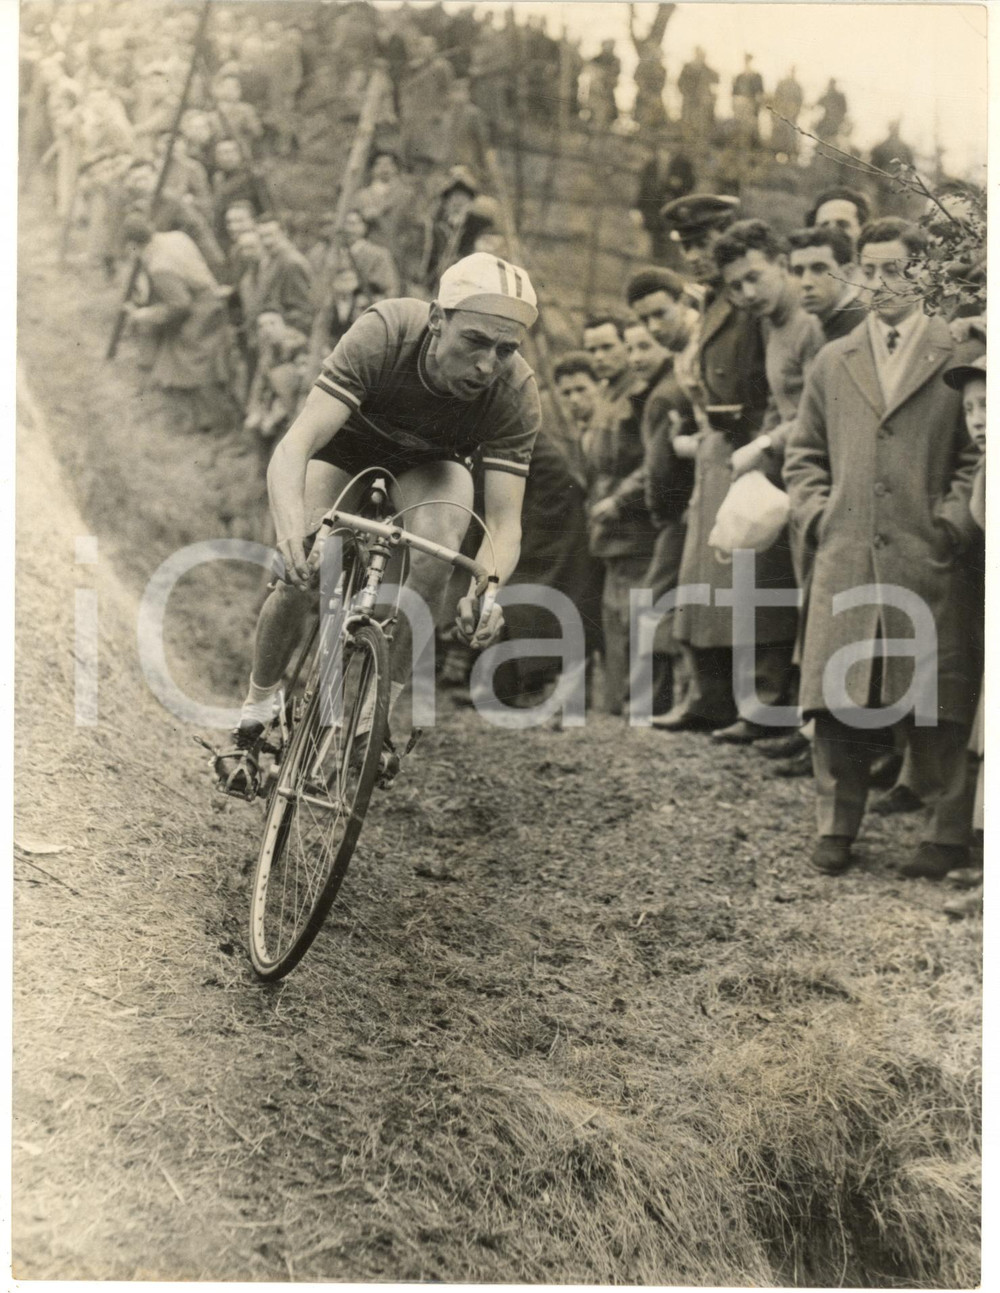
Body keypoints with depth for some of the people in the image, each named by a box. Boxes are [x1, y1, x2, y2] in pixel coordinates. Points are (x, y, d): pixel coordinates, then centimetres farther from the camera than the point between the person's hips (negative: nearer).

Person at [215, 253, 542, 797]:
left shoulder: (517, 395, -33)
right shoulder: (384, 334, -39)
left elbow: (505, 521, -34)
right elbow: (294, 446, -44)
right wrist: (290, 528, -64)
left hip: (429, 465, 1)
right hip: (346, 445, -1)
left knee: (435, 552, -31)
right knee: (299, 576, -23)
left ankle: (379, 711, -12)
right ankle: (258, 710, 6)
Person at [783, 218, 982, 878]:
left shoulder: (959, 358, 4)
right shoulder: (833, 361, 17)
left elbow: (980, 450, 3)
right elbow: (804, 452, 21)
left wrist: (954, 518, -7)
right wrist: (815, 512, 7)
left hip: (930, 562, -3)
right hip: (845, 560, 3)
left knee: (935, 702, 1)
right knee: (837, 699, 1)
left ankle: (948, 833, 12)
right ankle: (837, 827, 14)